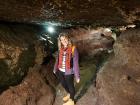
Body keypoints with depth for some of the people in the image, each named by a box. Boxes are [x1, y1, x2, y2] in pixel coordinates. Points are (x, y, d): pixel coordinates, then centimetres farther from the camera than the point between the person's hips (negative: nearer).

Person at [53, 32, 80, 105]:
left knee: (70, 86, 15)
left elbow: (75, 63, -19)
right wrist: (55, 69, 15)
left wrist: (77, 75, -18)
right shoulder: (60, 48, -2)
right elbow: (58, 59, 8)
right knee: (63, 84, 27)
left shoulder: (73, 49, -19)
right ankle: (69, 94, 56)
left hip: (69, 72, -6)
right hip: (60, 71, 6)